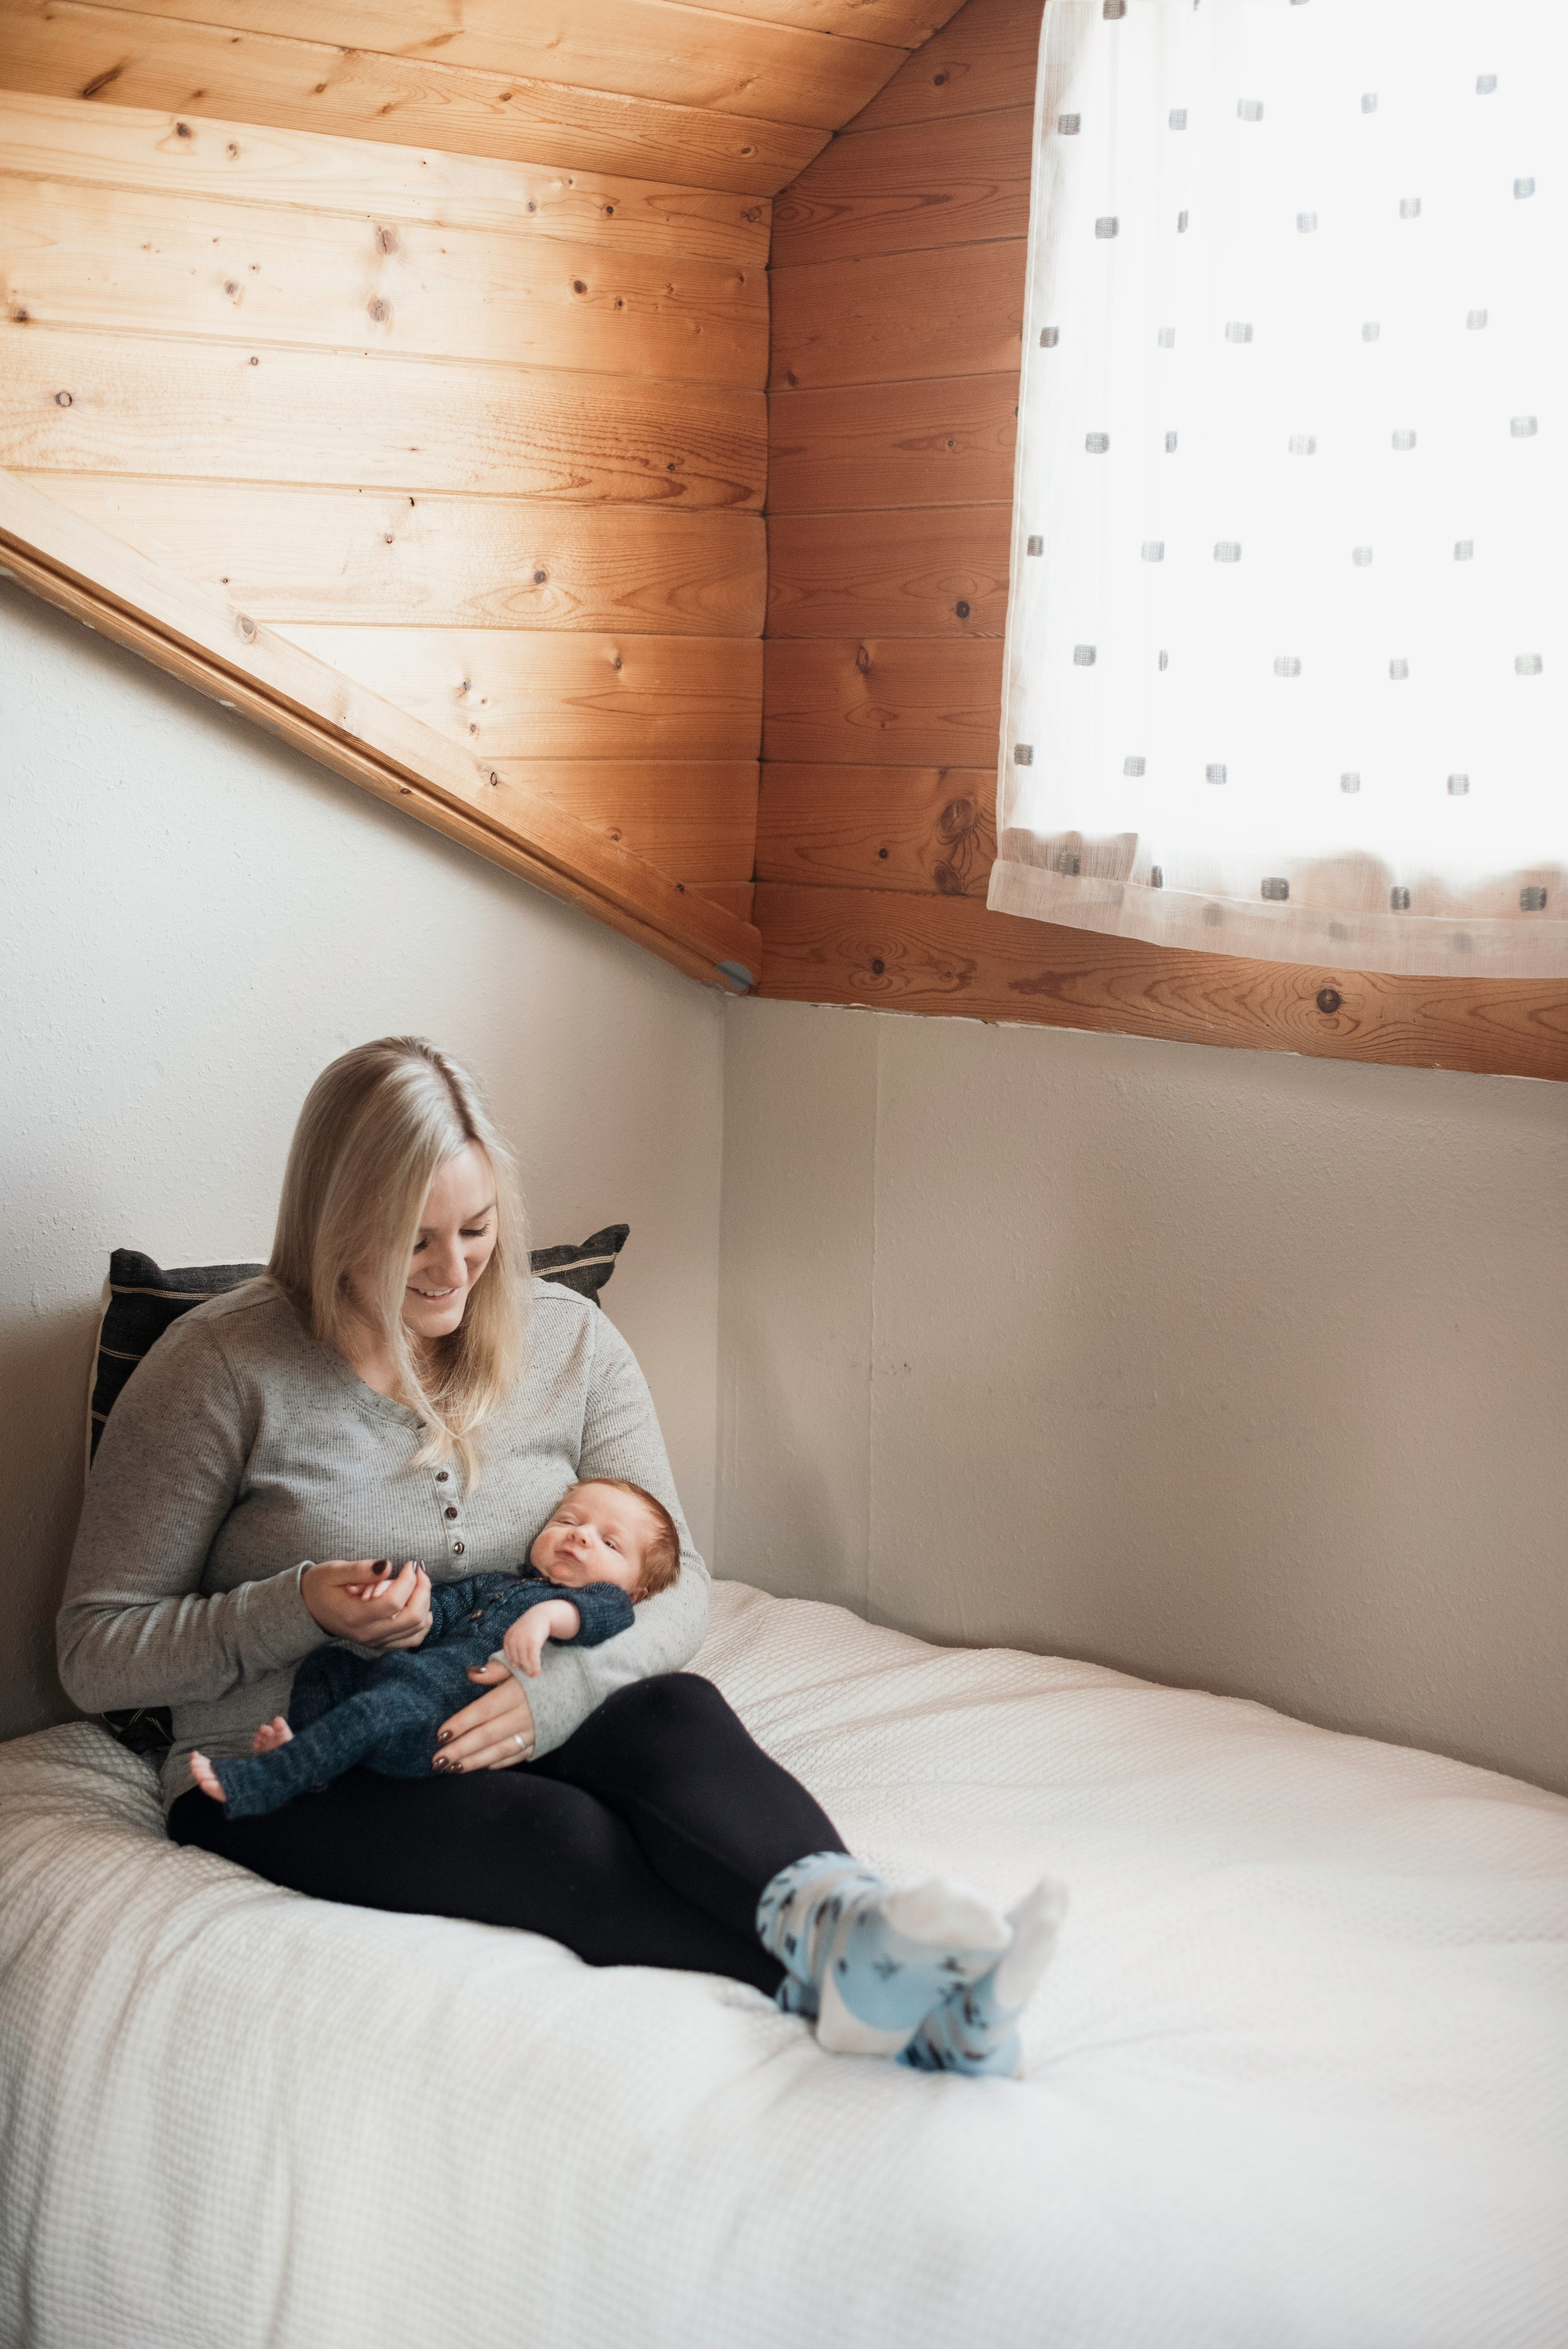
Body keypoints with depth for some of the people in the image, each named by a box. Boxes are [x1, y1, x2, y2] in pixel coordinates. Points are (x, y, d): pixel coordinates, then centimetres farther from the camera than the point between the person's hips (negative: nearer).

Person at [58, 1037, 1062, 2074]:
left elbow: (676, 1584, 1)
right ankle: (855, 1975, -50)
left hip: (510, 1731, 3)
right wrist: (301, 1610, -22)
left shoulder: (568, 1339, 3)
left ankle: (840, 1916, -59)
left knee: (674, 1715, -31)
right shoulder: (222, 1367, -8)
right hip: (290, 1782, -3)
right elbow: (96, 1654, -6)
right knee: (556, 1836, -35)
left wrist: (555, 1693, -21)